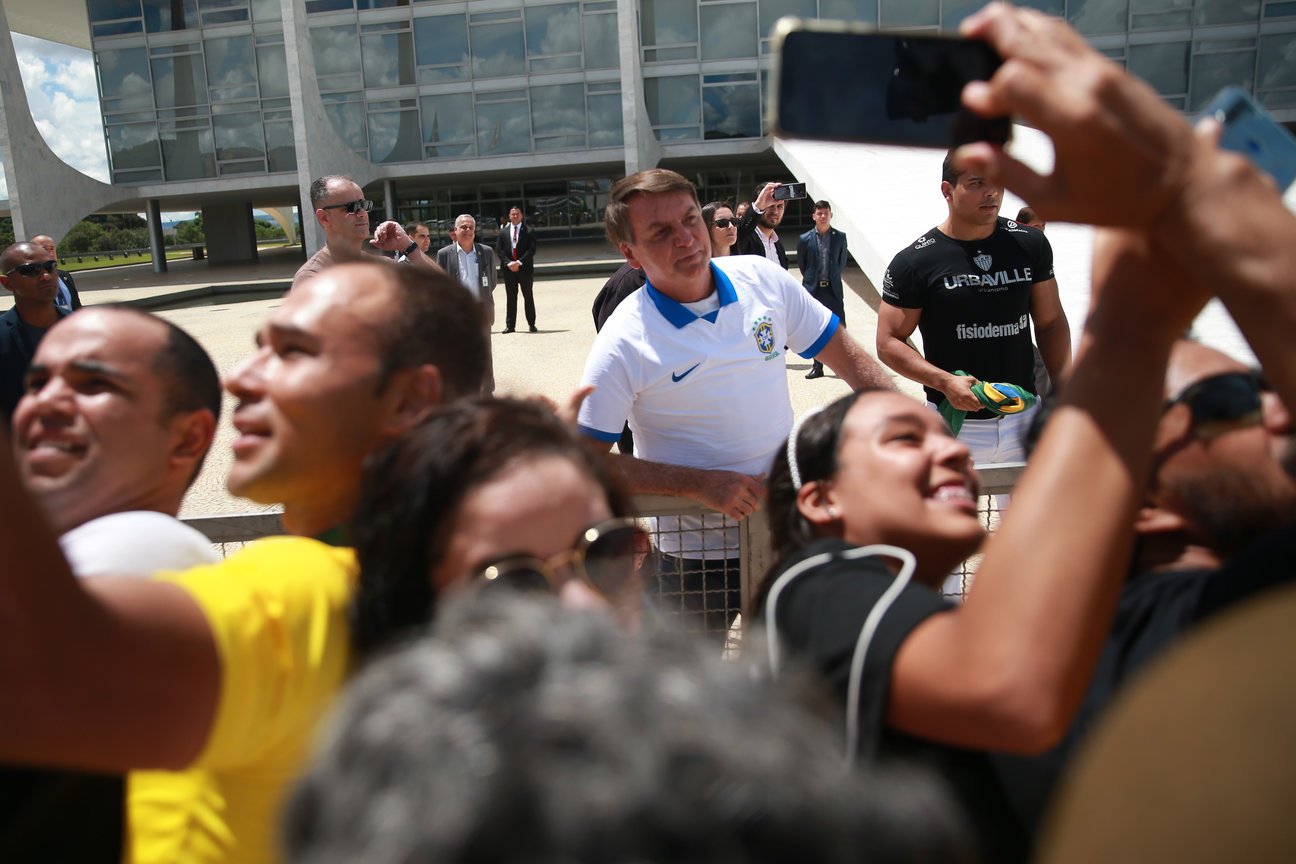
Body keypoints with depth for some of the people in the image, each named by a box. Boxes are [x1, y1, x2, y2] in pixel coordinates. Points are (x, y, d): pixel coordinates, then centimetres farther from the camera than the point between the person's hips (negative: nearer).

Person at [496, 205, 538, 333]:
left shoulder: (529, 231, 0)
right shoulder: (503, 232, 8)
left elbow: (532, 249, -7)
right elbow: (499, 249, 3)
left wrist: (519, 262, -15)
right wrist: (508, 263, -10)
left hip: (525, 268, -2)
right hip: (508, 269, 2)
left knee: (528, 297, 5)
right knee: (510, 297, 4)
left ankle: (531, 324, 11)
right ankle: (510, 325, 7)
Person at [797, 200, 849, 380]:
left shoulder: (840, 237, 2)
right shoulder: (805, 239, -1)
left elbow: (842, 262, 12)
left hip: (833, 289, 0)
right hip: (813, 289, 0)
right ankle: (817, 366, 12)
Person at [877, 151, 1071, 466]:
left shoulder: (1030, 245, 2)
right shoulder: (914, 262, -8)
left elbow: (1051, 323, 9)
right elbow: (888, 342, -6)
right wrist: (944, 381, -20)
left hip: (1025, 415, 3)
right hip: (953, 424, -3)